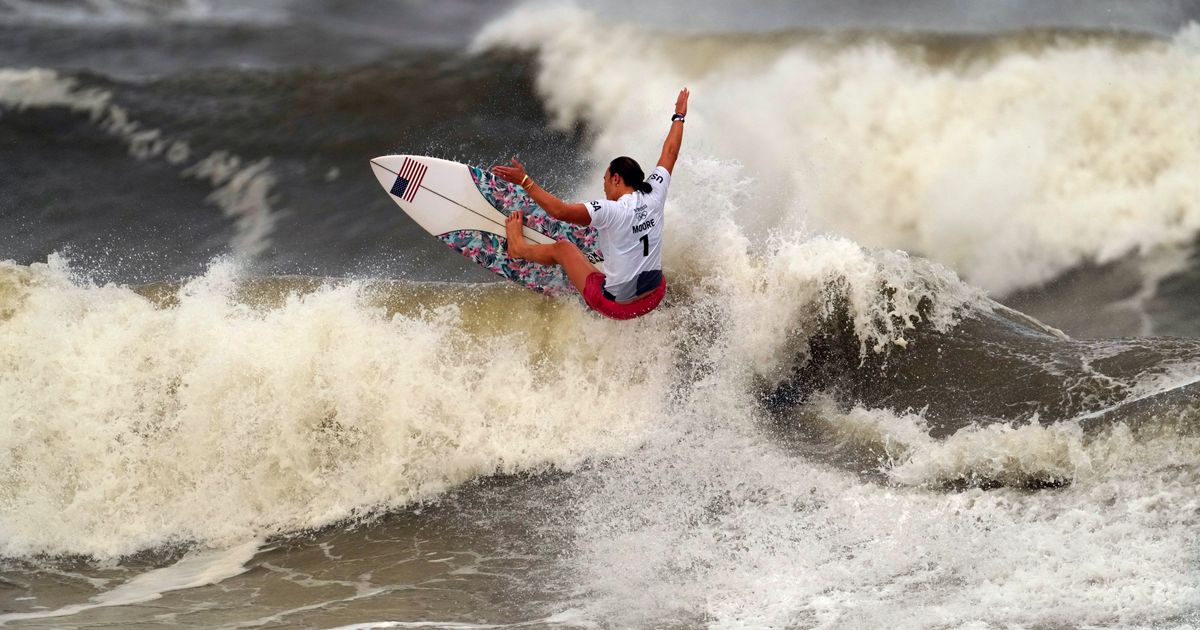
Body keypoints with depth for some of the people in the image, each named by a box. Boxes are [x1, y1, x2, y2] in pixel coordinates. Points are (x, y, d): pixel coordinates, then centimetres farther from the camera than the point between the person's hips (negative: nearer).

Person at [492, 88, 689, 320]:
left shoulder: (612, 210, -23)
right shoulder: (654, 195, -6)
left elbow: (561, 211, -32)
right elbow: (670, 153, 11)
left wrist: (525, 182, -28)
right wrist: (679, 117, 26)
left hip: (616, 305, -5)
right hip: (653, 300, 5)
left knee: (563, 248, 18)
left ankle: (519, 247, 48)